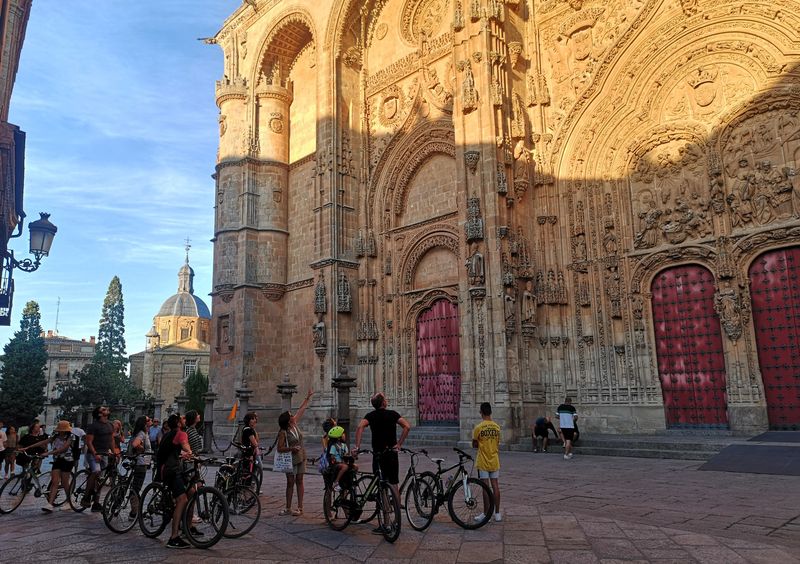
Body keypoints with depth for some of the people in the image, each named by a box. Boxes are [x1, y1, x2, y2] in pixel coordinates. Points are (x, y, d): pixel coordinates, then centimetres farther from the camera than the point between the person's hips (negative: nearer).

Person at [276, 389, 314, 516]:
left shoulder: (295, 425, 0)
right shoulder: (283, 432, -15)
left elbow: (301, 410, 8)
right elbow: (279, 448, -15)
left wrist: (308, 397, 12)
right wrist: (291, 448, -28)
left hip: (301, 458, 5)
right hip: (290, 459, -5)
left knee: (299, 481, 5)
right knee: (290, 483, 2)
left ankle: (300, 508, 8)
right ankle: (288, 508, 12)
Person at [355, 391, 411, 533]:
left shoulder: (371, 415, 1)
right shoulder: (392, 414, 2)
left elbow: (360, 427, -19)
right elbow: (407, 426, -11)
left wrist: (357, 446, -16)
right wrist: (399, 444, -5)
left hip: (378, 455, -1)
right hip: (392, 454, 1)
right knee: (394, 485, 12)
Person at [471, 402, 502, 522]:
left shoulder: (478, 427, -12)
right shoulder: (497, 427, 2)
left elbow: (474, 445, -4)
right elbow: (498, 446, 9)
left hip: (483, 462, -4)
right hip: (495, 462, 4)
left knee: (486, 488, -1)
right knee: (495, 486, 8)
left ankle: (486, 514, 5)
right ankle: (497, 514, 13)